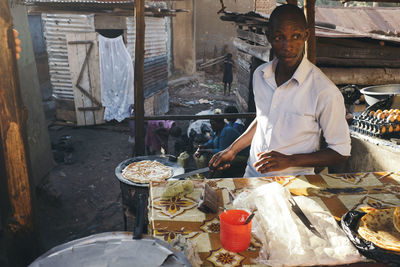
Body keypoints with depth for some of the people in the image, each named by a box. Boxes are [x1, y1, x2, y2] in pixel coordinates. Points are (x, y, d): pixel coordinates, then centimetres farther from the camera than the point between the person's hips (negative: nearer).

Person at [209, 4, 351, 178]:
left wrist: (289, 160, -18)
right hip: (252, 175, 3)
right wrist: (233, 149, 12)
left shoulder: (326, 93, -19)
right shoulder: (260, 75, 0)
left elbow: (341, 151, -10)